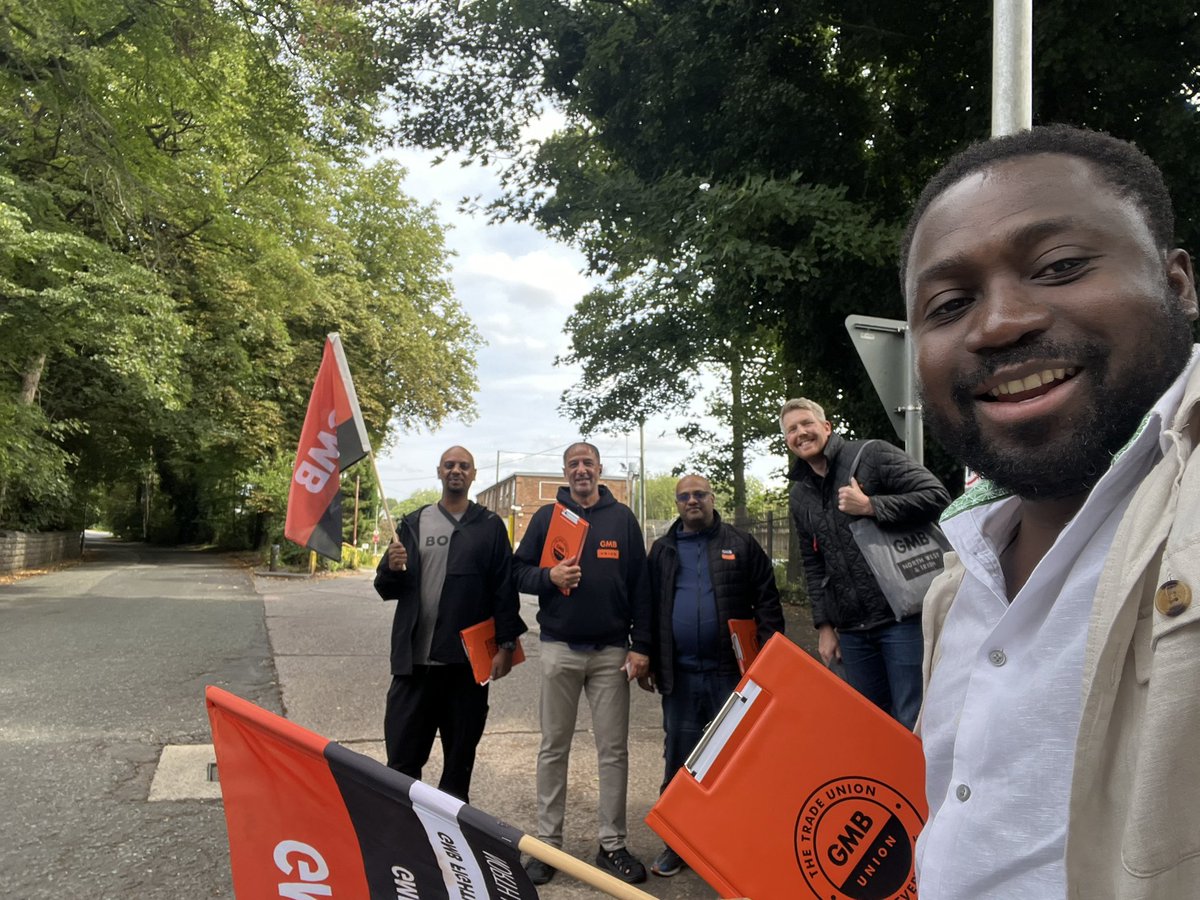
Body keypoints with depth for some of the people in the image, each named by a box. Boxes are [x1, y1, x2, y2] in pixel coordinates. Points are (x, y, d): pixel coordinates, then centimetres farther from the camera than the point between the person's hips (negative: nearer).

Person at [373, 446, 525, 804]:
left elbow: (505, 588, -1)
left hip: (469, 661, -1)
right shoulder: (414, 523, 9)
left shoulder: (489, 526, 3)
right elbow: (387, 589, 9)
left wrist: (506, 644, -6)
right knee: (402, 758, 5)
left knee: (460, 758, 13)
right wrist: (392, 569, -13)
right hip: (415, 660, 1)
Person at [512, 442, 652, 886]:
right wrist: (548, 576, -16)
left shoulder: (622, 518, 4)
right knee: (553, 748, 8)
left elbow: (640, 584, 3)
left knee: (613, 750, 5)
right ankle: (548, 842, 19)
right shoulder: (546, 516, 5)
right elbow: (518, 570, 5)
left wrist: (640, 645, -2)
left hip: (612, 651, 0)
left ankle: (613, 844, 17)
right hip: (559, 648, 0)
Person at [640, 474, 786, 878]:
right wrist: (647, 660, 7)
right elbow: (648, 608, 12)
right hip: (680, 674, 2)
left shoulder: (741, 545, 3)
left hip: (732, 671, -2)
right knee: (679, 758, 10)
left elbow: (767, 601, 2)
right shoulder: (663, 550, 10)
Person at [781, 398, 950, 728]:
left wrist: (870, 506, -18)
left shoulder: (871, 454, -3)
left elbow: (937, 496, -11)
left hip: (901, 614, -6)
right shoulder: (799, 497, 15)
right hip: (851, 629, 6)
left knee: (912, 723, -2)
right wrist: (824, 625, 13)